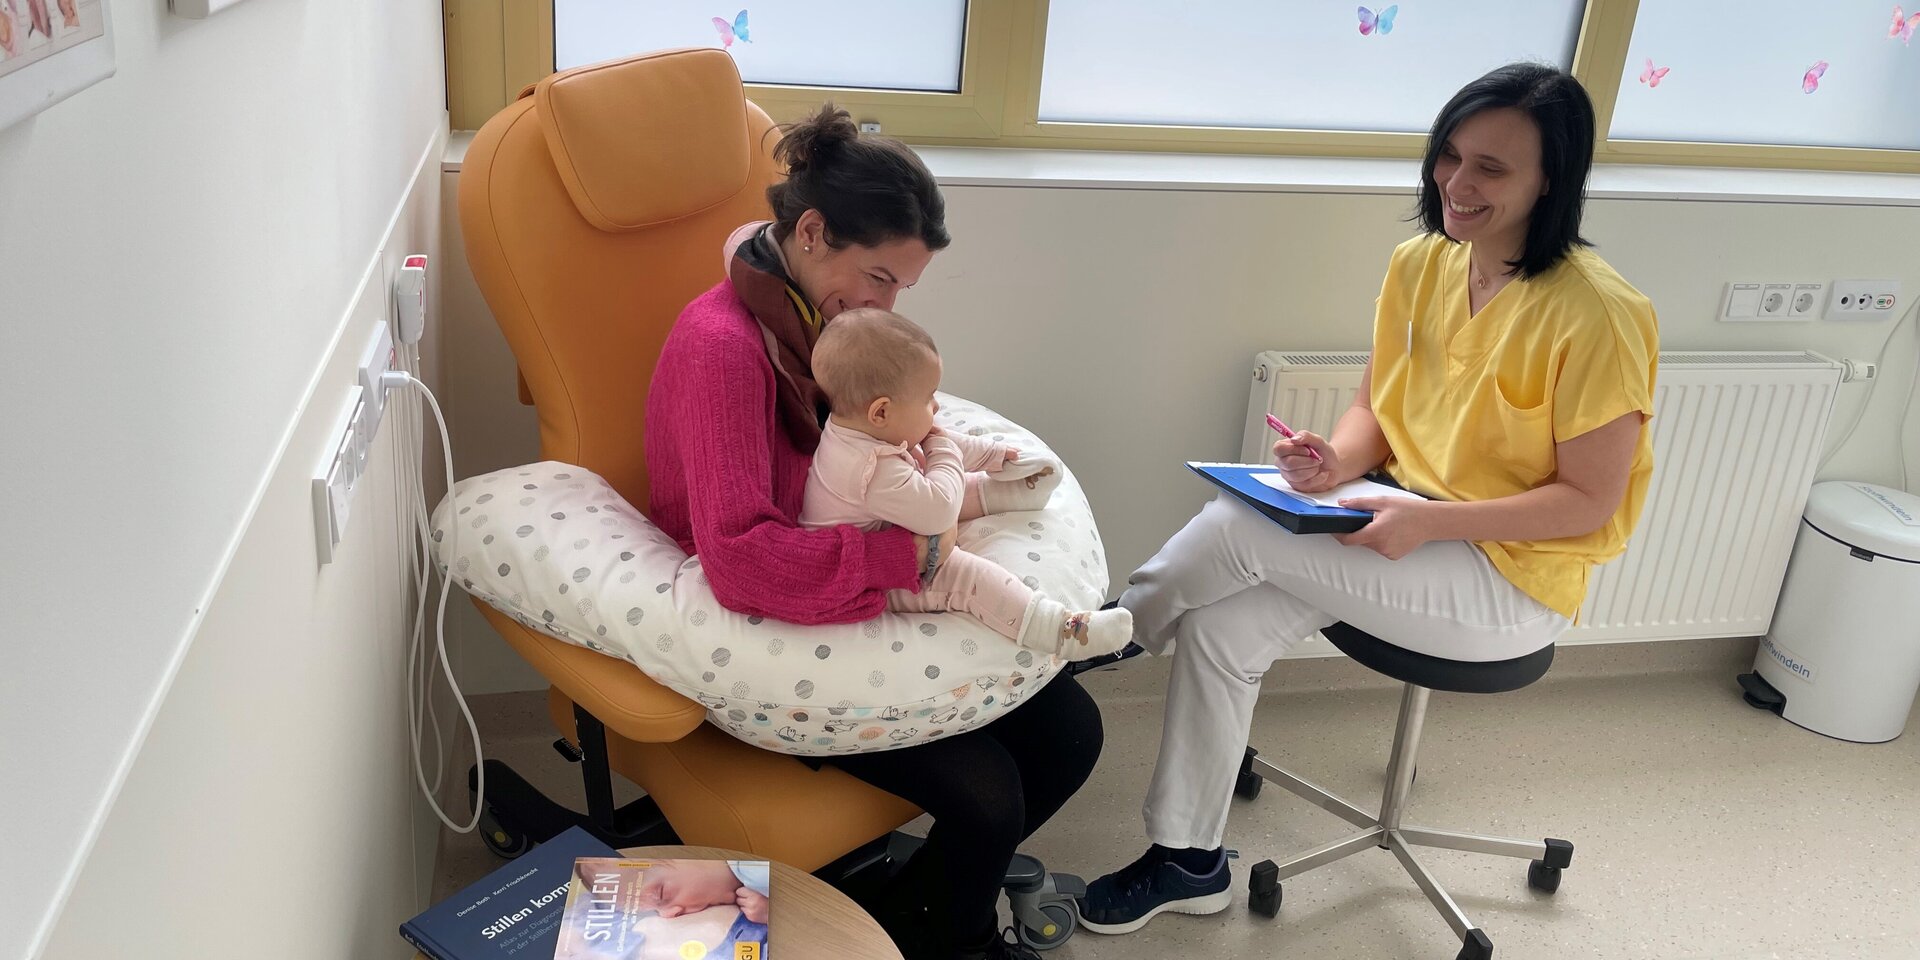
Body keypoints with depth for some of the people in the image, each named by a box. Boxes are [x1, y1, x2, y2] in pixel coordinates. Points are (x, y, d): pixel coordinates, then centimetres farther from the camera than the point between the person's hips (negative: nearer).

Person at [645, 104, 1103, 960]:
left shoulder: (835, 310, 2)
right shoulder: (721, 346, -24)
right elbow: (742, 558, -34)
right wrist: (909, 554, -29)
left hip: (870, 601, 9)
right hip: (782, 636, -8)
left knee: (1068, 731, 1)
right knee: (984, 795, -18)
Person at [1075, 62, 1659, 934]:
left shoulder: (1594, 314, -21)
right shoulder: (1420, 264, -1)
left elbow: (1590, 501, -17)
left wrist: (1434, 521, -28)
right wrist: (1337, 463, -16)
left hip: (1513, 578, -6)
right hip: (1404, 532, 6)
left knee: (1234, 527, -24)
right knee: (1221, 629, -14)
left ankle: (1117, 632, 5)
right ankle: (1188, 860, 4)